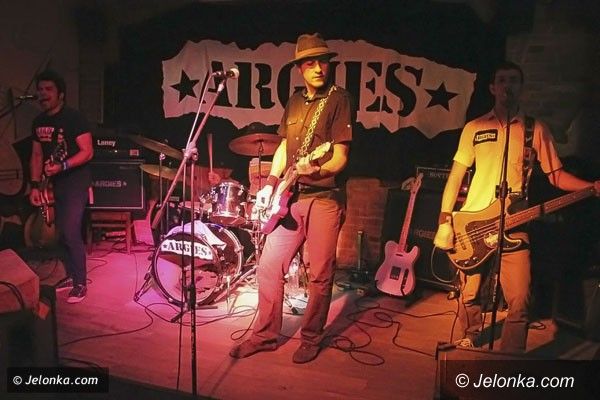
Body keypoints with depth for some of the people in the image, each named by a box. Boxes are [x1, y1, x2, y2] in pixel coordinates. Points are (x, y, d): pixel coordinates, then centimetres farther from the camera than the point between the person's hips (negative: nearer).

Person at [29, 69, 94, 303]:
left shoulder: (73, 118, -12)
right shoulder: (39, 122, 10)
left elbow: (87, 152, -16)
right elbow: (37, 154, 15)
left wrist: (62, 166, -27)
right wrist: (35, 185, 7)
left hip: (76, 181, -7)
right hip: (55, 184, 7)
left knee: (71, 233, -11)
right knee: (61, 234, 11)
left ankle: (80, 283, 1)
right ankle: (71, 276, 26)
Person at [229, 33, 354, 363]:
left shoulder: (339, 99, -5)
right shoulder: (295, 101, 14)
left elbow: (340, 156, -12)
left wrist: (317, 170, -31)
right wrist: (270, 184, 8)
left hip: (325, 198, -5)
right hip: (290, 197, 6)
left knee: (319, 274, 2)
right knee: (268, 267, 5)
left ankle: (311, 339, 22)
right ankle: (266, 334, 21)